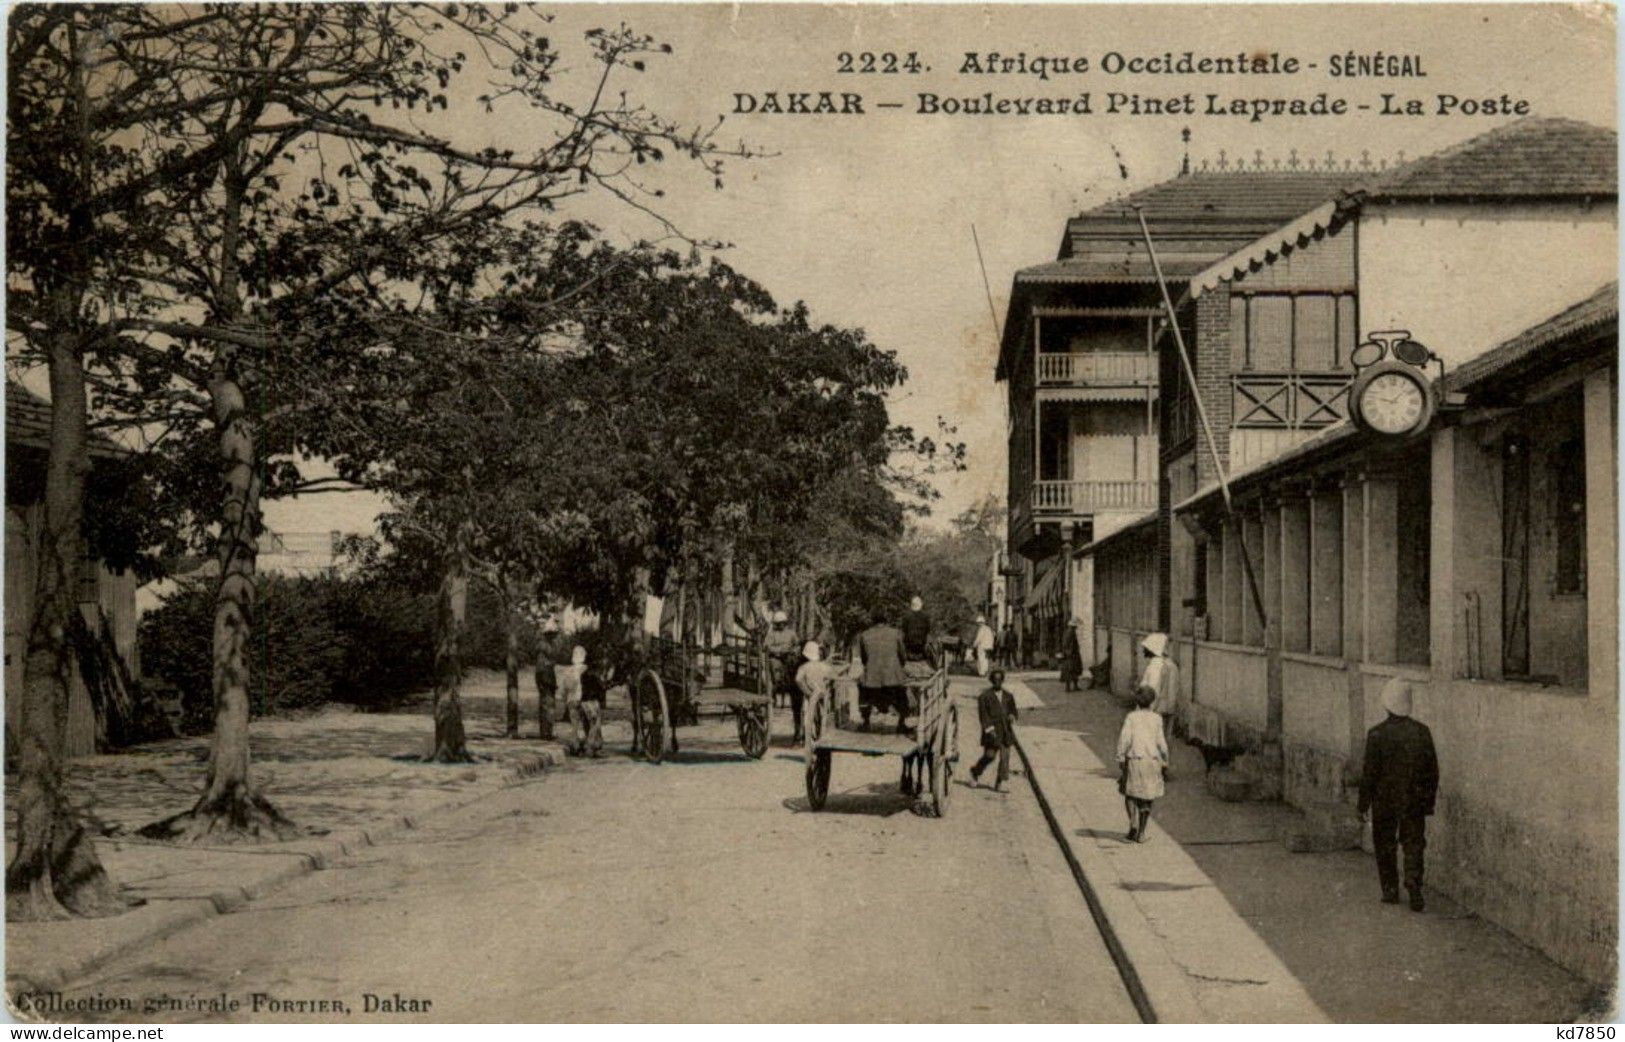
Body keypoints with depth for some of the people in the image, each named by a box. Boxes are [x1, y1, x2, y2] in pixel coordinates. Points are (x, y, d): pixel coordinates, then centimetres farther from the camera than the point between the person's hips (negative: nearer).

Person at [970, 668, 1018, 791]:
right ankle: (975, 771, 24)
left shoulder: (1008, 696, 13)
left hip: (1006, 731, 4)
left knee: (1005, 757, -5)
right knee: (989, 756, -5)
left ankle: (999, 784, -2)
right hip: (992, 732, -4)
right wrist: (989, 729, -15)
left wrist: (1011, 717, -5)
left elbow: (1013, 711, 19)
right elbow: (982, 715, -6)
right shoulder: (984, 696, -1)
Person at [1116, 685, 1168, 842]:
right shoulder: (1156, 718, 0)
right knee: (1147, 797, 11)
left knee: (1130, 793, 17)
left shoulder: (1131, 716, -4)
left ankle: (1133, 822, -5)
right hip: (1152, 760, 1)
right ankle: (1141, 833, 8)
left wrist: (1120, 758, -3)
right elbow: (1161, 741, 0)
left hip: (1134, 760, -1)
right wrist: (1165, 760, 10)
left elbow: (1124, 738, -10)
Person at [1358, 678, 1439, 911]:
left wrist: (1363, 805, -1)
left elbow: (1369, 773, -11)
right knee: (1413, 844, 9)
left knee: (1385, 846, 12)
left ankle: (1390, 890, 18)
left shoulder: (1377, 734, -14)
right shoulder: (1422, 732, -4)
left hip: (1385, 802, -2)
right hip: (1415, 802, 2)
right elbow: (1432, 770, 2)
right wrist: (1429, 801, 13)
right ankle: (1414, 885, -6)